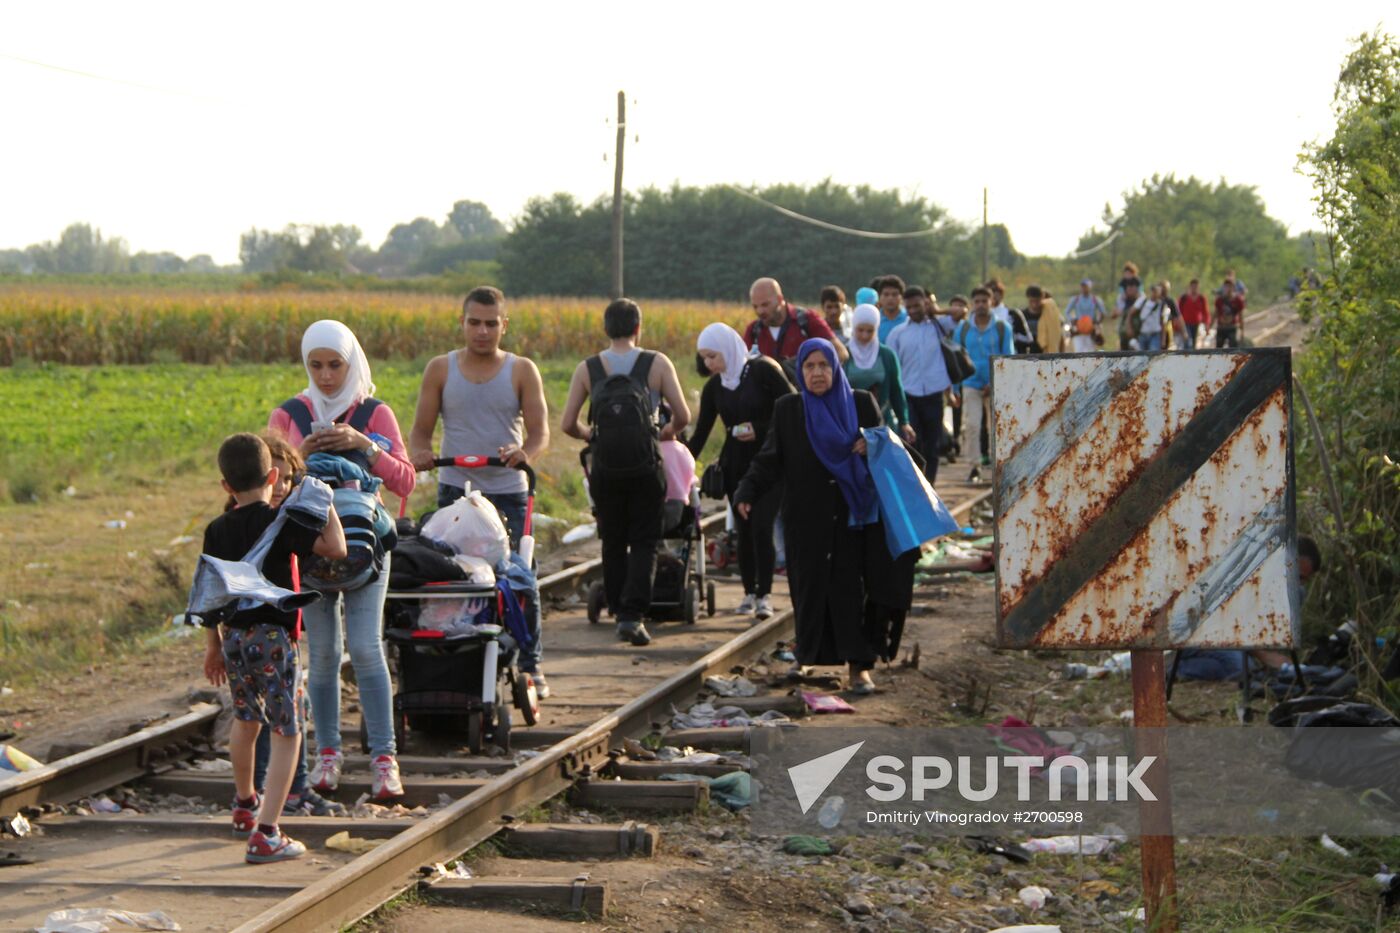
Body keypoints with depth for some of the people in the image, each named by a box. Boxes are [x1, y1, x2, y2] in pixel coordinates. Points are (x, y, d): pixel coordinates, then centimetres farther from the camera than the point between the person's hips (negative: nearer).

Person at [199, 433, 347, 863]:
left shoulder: (216, 530, 5)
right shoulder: (279, 523, -12)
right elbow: (335, 548, -18)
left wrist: (213, 644, 21)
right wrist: (327, 504, -3)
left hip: (234, 637, 6)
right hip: (274, 637, -6)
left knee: (246, 719, 29)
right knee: (287, 734, 1)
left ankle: (245, 804, 50)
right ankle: (265, 833, -10)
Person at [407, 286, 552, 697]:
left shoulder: (522, 371, 5)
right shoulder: (440, 369, 8)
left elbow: (540, 431, 0)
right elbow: (421, 429, 7)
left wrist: (524, 454, -23)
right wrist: (419, 454, -16)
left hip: (508, 491, 0)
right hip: (455, 490, 1)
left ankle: (530, 666, 11)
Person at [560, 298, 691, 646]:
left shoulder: (588, 369, 3)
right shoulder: (657, 363, -1)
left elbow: (568, 424, 0)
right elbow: (683, 416, -2)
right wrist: (669, 432, 20)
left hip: (605, 470, 2)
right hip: (645, 467, -2)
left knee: (613, 542, 15)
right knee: (644, 543, 3)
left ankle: (619, 610, 18)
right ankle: (633, 614, -10)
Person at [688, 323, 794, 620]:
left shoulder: (763, 371, -10)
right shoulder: (714, 387, 5)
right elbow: (700, 434, 9)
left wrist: (759, 430, -17)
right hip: (735, 465, 5)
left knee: (761, 527, -13)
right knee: (744, 530, 4)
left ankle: (764, 595, -8)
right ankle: (749, 593, 15)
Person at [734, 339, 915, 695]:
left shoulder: (861, 403, 6)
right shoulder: (788, 409, 5)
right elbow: (770, 459, 1)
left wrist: (871, 446, -12)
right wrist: (747, 492, -14)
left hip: (852, 514, -1)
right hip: (807, 516, 1)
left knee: (850, 587, -6)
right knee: (810, 585, 3)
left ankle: (859, 665, -5)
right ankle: (806, 656, 22)